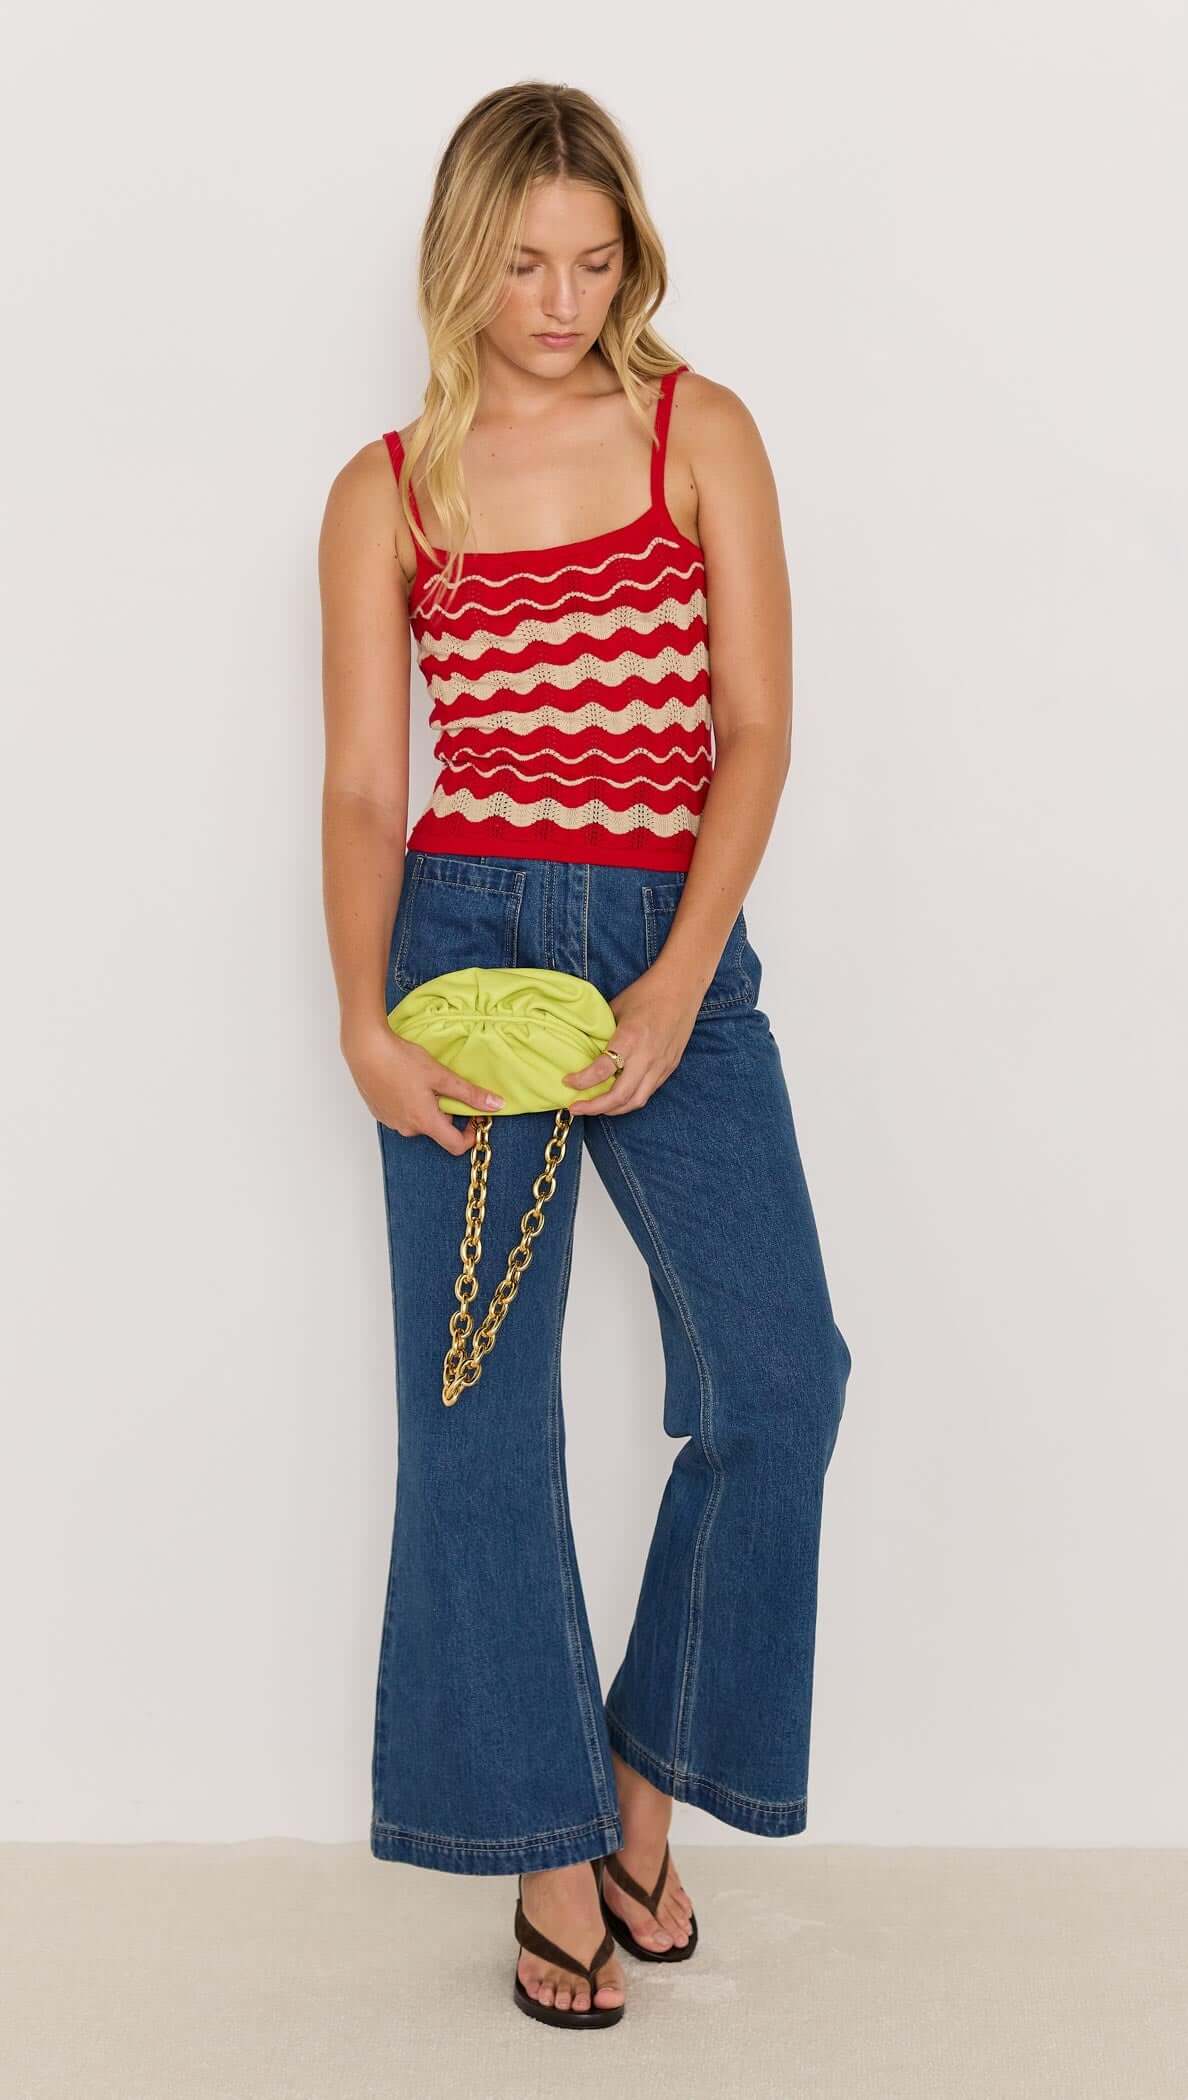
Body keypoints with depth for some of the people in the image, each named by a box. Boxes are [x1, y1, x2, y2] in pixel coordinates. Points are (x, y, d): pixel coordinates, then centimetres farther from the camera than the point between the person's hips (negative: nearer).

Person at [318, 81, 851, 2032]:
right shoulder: (386, 495, 7)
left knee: (778, 1373, -12)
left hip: (674, 940, 0)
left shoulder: (701, 434, 6)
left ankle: (644, 1765, 11)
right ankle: (552, 1846, 14)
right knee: (479, 1409, -1)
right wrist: (364, 1018, -11)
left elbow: (755, 730, -2)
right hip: (467, 937, 0)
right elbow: (363, 788, 5)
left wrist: (676, 981, -13)